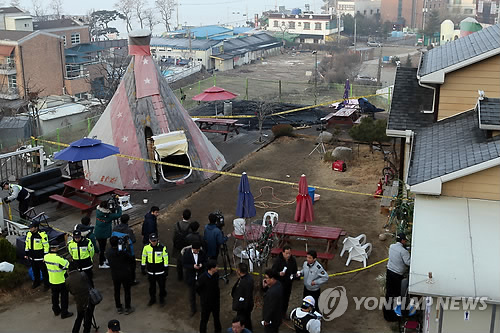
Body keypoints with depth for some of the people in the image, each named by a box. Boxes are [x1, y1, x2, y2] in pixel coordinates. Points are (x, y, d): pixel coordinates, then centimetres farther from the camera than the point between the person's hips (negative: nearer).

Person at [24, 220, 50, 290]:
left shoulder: (42, 235, -19)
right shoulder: (29, 234, 1)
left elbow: (46, 246, -15)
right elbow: (27, 244, 13)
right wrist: (26, 254, 13)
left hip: (40, 258, -6)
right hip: (32, 257, 6)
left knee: (44, 271, 5)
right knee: (35, 271, 21)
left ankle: (46, 284, 19)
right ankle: (36, 282, 40)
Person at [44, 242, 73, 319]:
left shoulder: (46, 257, -10)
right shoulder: (59, 259, -30)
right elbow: (68, 266, -19)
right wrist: (65, 260, 0)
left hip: (52, 281, 6)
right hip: (61, 281, -6)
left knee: (55, 296, 23)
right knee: (64, 297, 10)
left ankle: (56, 310, 38)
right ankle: (64, 313, 18)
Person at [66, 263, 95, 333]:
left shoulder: (67, 280, -6)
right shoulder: (82, 275, -12)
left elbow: (70, 292, 6)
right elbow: (89, 283, 1)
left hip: (79, 302, 2)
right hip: (89, 300, -2)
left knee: (79, 317, 25)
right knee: (88, 319, 14)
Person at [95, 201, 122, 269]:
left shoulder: (98, 211, -6)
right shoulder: (108, 215, -24)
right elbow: (118, 215, -19)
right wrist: (119, 208, -1)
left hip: (98, 233, 7)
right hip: (103, 234, -7)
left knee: (102, 247, 23)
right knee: (102, 248, 7)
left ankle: (103, 260, 41)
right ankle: (101, 264, 19)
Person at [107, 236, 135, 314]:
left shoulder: (108, 252, -14)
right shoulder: (123, 252, -25)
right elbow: (132, 259, -14)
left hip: (115, 275, 3)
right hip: (125, 275, -3)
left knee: (117, 292, 19)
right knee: (127, 291, 12)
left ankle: (118, 308, 31)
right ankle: (127, 308, 22)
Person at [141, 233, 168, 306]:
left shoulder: (162, 247, -14)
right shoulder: (146, 247, -6)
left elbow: (165, 259, -7)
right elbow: (144, 258, 6)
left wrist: (166, 270, -5)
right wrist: (143, 268, 10)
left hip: (160, 272, -2)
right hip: (150, 272, 3)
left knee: (162, 286, 8)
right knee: (152, 286, 17)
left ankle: (162, 299, 28)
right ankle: (152, 299, 36)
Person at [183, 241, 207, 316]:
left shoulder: (202, 253, -10)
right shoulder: (186, 253, -14)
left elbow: (206, 262, 0)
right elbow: (184, 264, -12)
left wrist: (202, 265, -23)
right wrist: (193, 266, -26)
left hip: (201, 276, 0)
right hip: (191, 277, 0)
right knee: (192, 293, 12)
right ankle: (193, 309, 29)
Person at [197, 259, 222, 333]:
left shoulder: (216, 274, -12)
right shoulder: (202, 278, -29)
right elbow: (198, 290, -13)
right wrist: (204, 296, -2)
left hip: (216, 301, 6)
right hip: (206, 303, -5)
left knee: (216, 317, 25)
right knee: (204, 319, 12)